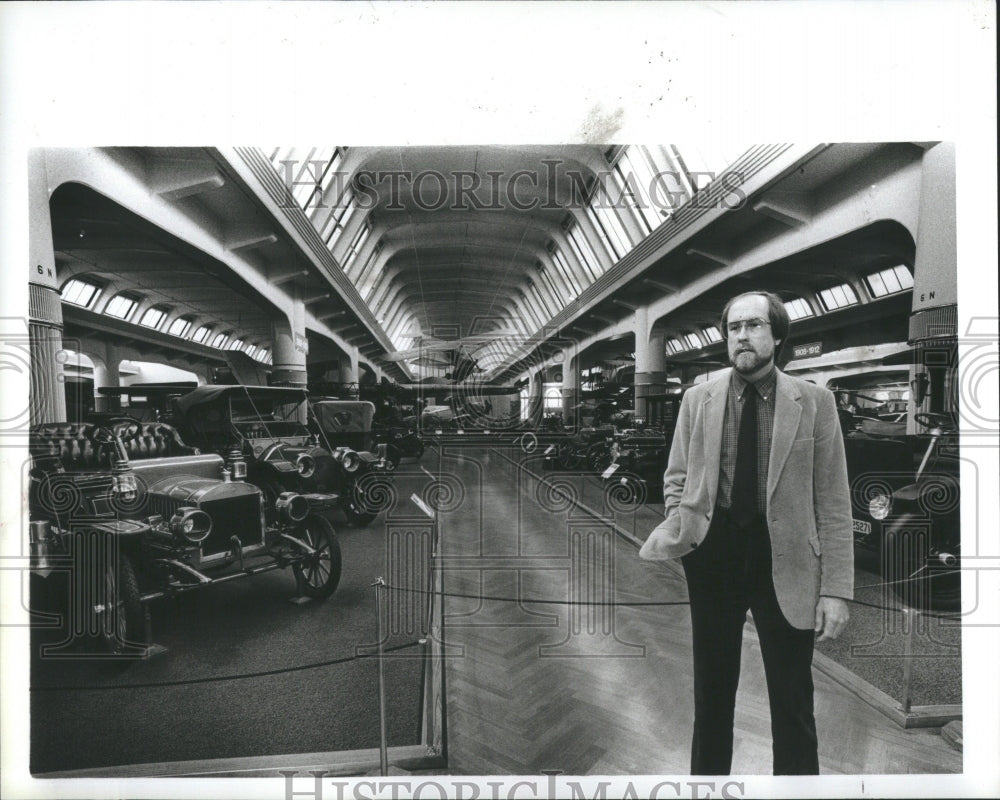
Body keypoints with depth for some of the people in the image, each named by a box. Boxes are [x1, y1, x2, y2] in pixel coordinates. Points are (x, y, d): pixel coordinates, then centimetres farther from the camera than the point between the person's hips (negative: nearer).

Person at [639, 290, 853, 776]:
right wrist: (680, 528, -10)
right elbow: (676, 479, 9)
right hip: (713, 556, 2)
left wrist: (836, 589, -7)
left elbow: (833, 502, -3)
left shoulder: (815, 402, -2)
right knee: (711, 693, 16)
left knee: (793, 704, 9)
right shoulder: (697, 399, 3)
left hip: (784, 561, -1)